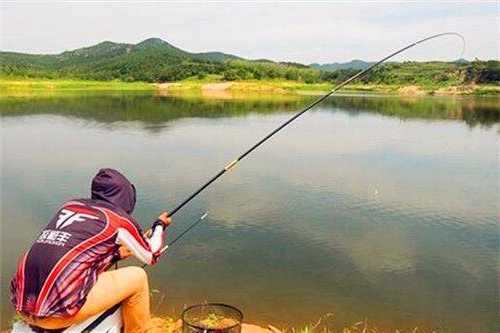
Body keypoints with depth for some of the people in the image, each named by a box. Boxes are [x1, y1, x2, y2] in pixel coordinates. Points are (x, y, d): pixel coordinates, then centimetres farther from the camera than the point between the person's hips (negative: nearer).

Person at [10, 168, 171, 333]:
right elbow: (151, 256, 18)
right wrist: (160, 225, 35)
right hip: (59, 311, -7)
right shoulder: (120, 219, 1)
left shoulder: (69, 205, 16)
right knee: (138, 277, 9)